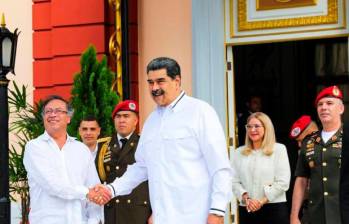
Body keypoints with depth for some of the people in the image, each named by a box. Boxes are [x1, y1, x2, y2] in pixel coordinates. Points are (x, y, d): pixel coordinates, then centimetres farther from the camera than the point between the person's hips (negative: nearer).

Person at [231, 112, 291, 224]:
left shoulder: (278, 149, 4)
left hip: (274, 209, -3)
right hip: (246, 210, 3)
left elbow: (283, 182, -4)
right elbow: (234, 181, 5)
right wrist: (245, 198, -12)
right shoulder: (239, 153, 13)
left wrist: (261, 201, -11)